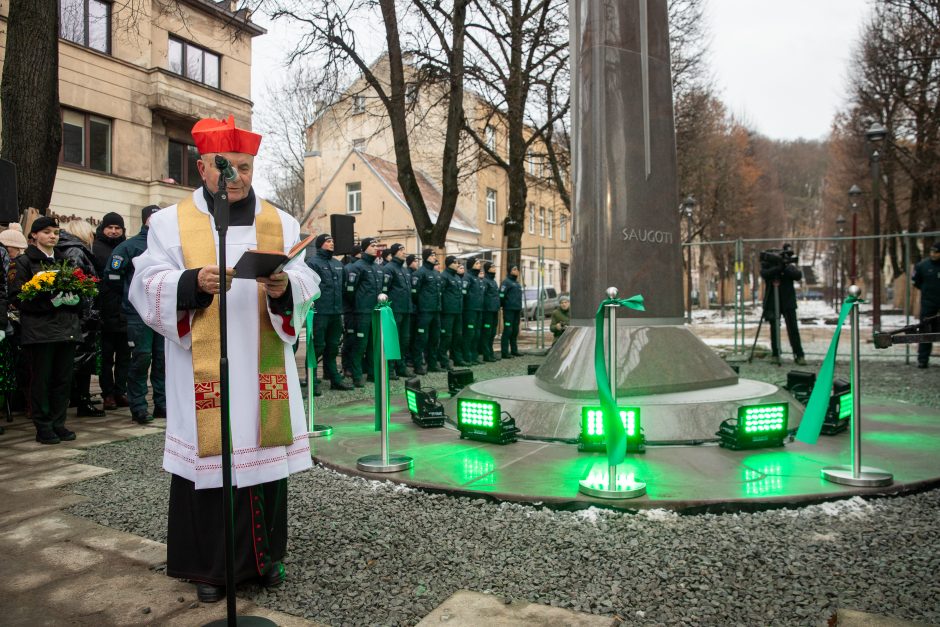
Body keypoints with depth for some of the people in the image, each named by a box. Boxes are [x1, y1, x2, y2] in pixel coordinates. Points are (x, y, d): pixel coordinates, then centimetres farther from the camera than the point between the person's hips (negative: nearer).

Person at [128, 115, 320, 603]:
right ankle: (210, 565, 18)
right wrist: (194, 282, -22)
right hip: (204, 373, -1)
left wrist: (284, 287, -19)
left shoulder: (280, 224, 10)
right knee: (208, 456, 1)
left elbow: (307, 284, 3)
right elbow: (149, 285, -3)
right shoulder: (171, 222, 5)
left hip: (263, 370, 2)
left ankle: (265, 555, 23)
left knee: (263, 451, 6)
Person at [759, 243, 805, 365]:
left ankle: (799, 355, -1)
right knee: (774, 329, 5)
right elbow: (764, 274, -20)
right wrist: (778, 268, -31)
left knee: (793, 329, -4)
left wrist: (786, 268, -26)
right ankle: (775, 354, 14)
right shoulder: (767, 266, 1)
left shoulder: (789, 264, 2)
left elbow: (798, 276, -13)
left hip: (788, 302, -1)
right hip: (772, 302, 1)